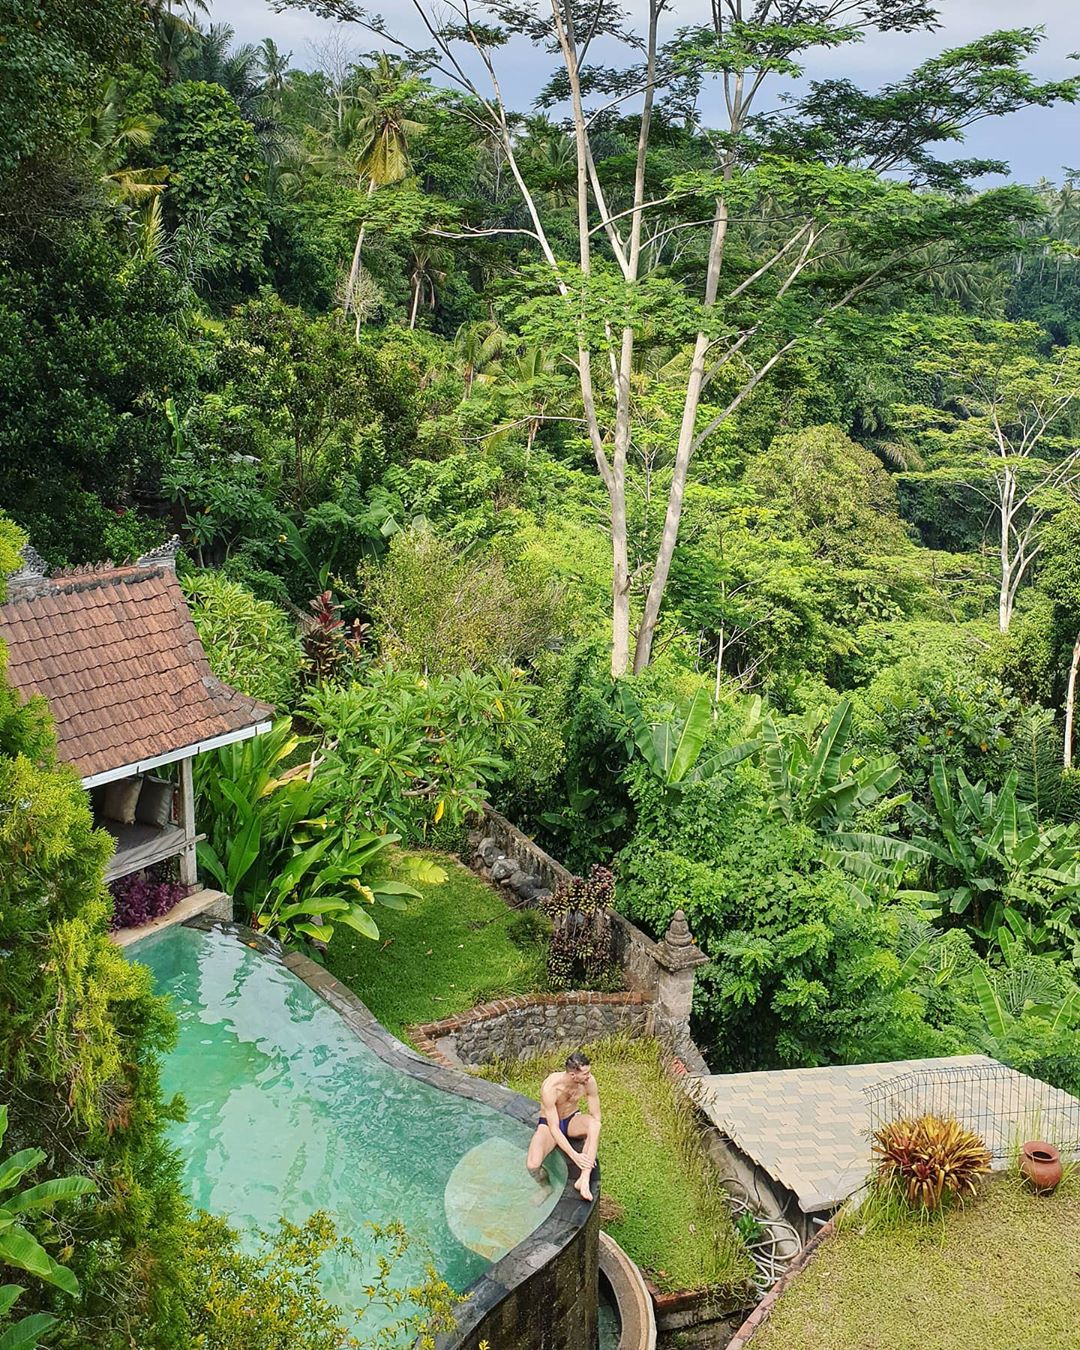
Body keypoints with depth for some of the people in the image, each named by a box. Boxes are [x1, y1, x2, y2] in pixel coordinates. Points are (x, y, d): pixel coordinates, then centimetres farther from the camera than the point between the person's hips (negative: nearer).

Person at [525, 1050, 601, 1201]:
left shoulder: (589, 1081, -22)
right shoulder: (550, 1088, -34)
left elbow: (596, 1117, -14)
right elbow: (554, 1129, -31)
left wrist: (590, 1151, -25)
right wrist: (574, 1156, -36)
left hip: (572, 1121, 3)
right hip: (548, 1124, -2)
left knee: (594, 1123, -35)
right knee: (532, 1165, -29)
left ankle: (584, 1180, -31)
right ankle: (544, 1186, 6)